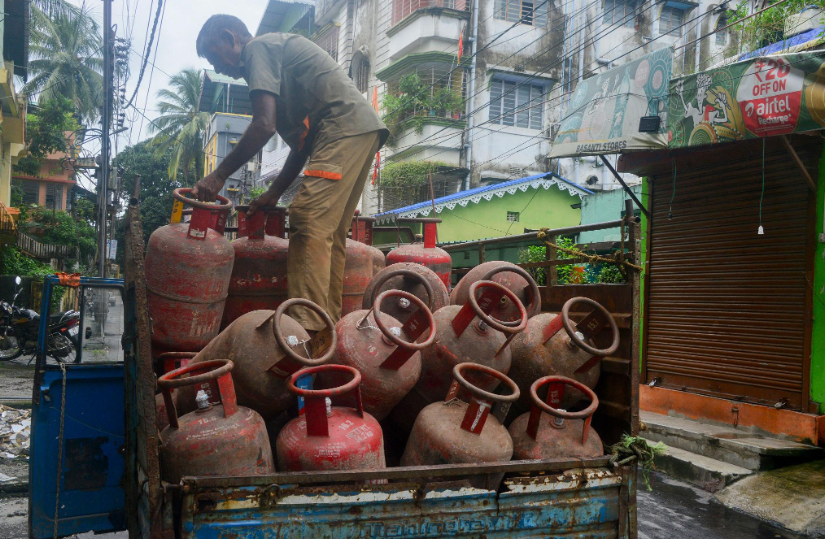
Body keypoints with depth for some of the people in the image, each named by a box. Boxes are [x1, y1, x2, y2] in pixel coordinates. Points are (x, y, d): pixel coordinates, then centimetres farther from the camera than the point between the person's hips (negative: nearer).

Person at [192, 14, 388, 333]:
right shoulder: (280, 52, 30)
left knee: (309, 224, -17)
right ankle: (328, 326, 9)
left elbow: (264, 125, -12)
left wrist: (219, 176, -5)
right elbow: (302, 144, 26)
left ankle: (307, 328, -22)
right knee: (331, 233, 8)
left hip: (344, 125, -10)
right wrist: (274, 193, 23)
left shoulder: (257, 47, 2)